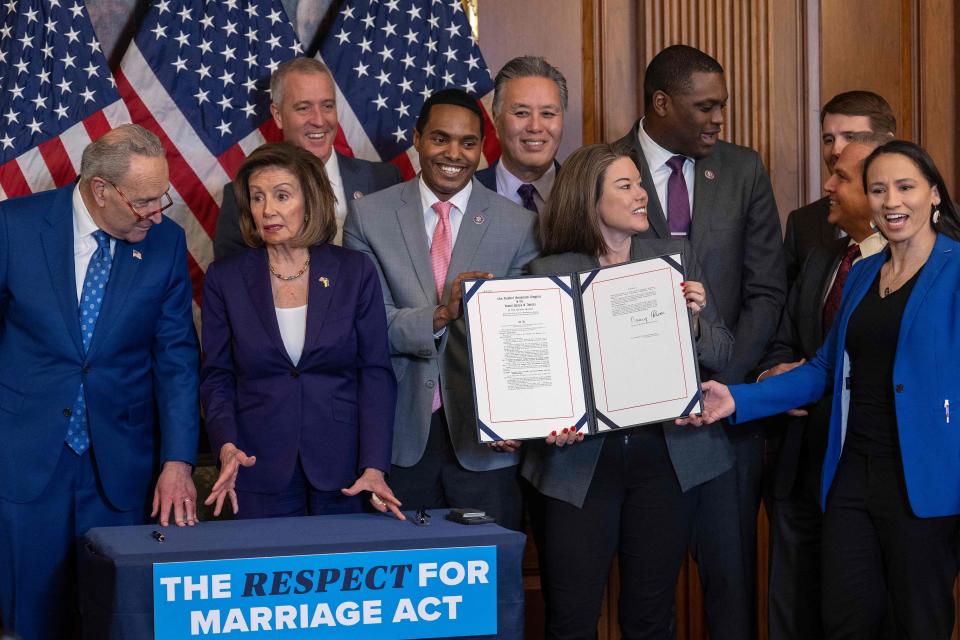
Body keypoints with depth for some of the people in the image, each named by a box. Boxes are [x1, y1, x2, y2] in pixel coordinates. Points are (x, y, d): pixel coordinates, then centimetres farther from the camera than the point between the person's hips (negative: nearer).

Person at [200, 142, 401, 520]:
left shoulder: (355, 272, 1)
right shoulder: (225, 279, 3)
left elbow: (376, 373, -1)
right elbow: (216, 376, 4)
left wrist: (374, 467, -12)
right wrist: (227, 446, -14)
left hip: (341, 472, 0)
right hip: (259, 472, 0)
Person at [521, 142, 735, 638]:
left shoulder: (676, 258, 8)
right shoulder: (550, 273, 2)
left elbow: (722, 355, 10)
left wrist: (693, 319, -10)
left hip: (666, 454, 2)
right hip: (583, 458, -2)